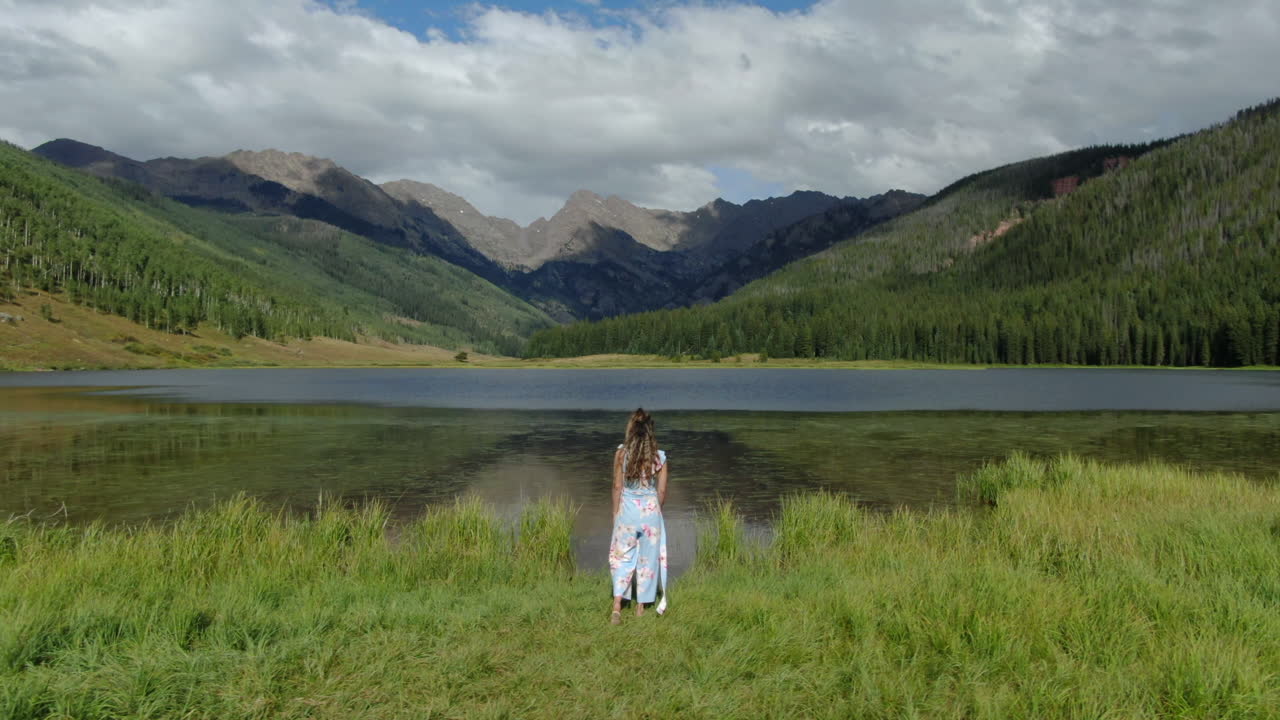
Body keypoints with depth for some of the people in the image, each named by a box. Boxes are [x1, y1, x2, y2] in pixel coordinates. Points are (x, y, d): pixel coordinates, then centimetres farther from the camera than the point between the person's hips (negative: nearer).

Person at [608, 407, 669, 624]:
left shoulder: (621, 453, -8)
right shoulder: (659, 456, -5)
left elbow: (617, 486, -3)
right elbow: (662, 491, 1)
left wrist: (615, 512, 8)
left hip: (627, 509, 0)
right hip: (651, 510, 0)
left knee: (622, 557, 9)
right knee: (647, 559, 12)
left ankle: (617, 607, -2)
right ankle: (640, 607, 20)